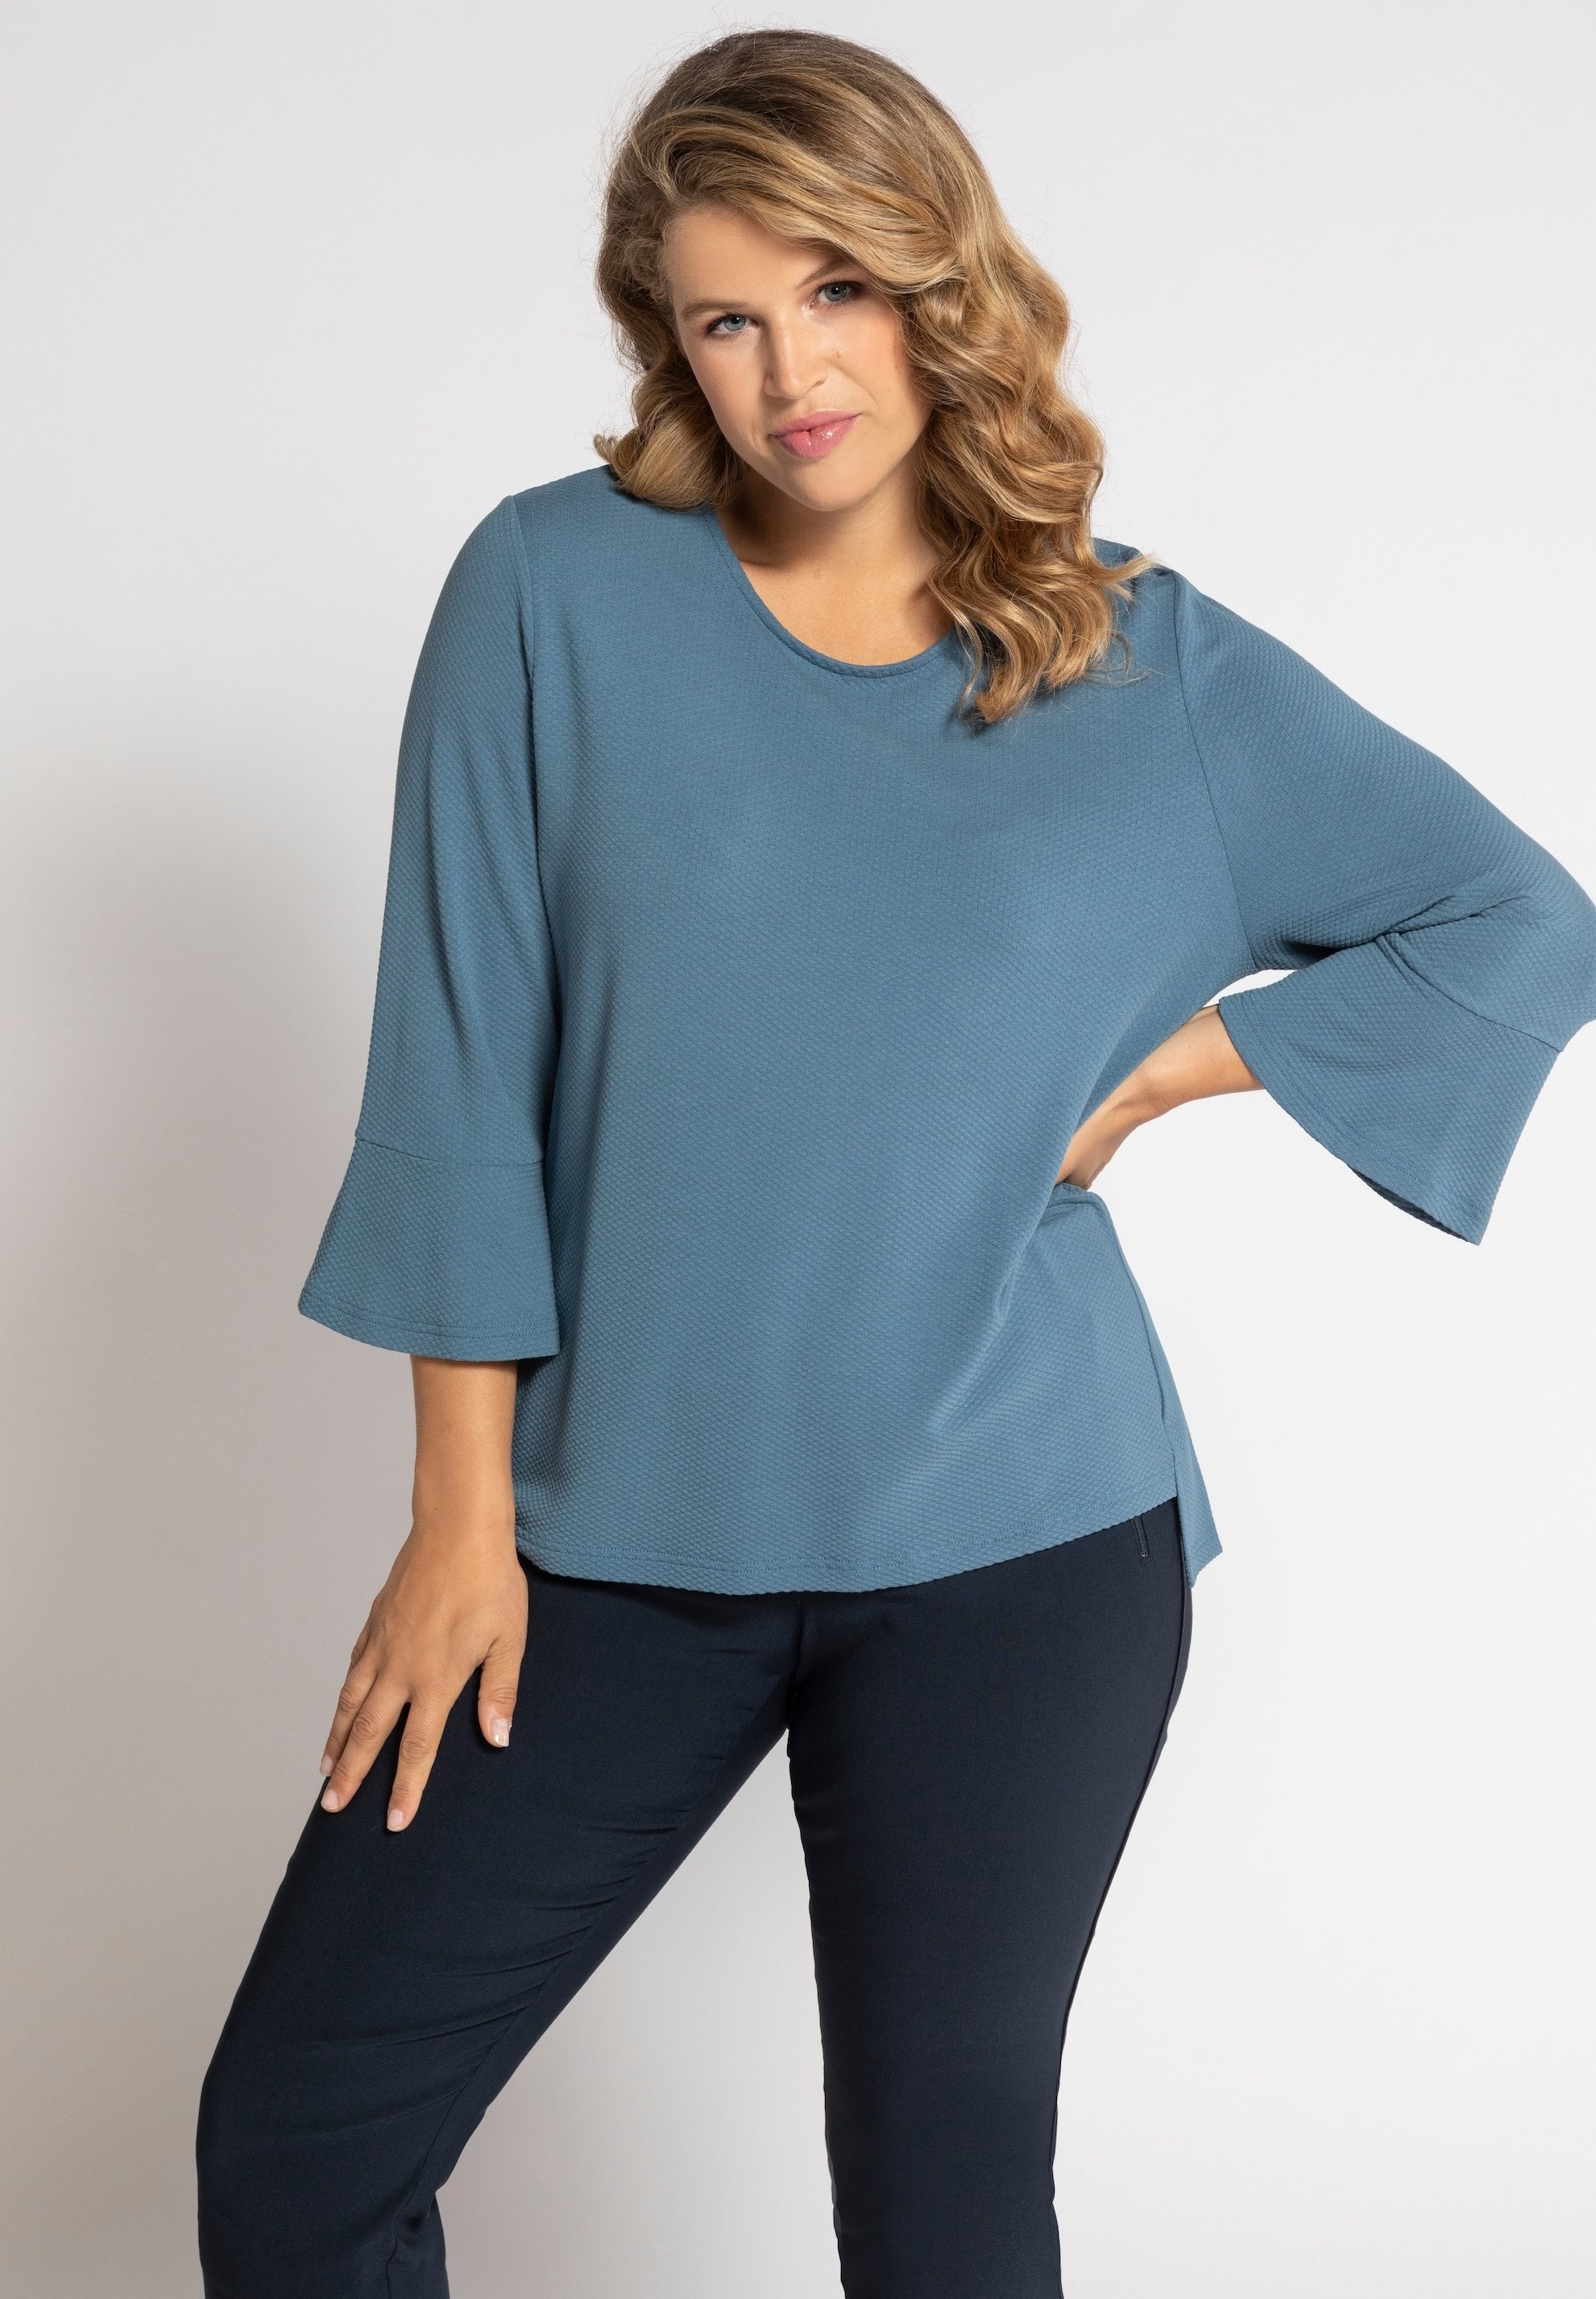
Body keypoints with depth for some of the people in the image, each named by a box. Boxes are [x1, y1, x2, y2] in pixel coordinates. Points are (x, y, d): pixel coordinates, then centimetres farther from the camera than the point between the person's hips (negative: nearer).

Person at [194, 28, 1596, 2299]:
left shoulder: (1151, 665, 1)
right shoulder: (559, 590, -2)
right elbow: (462, 1061, -3)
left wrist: (1161, 1068, -5)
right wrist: (468, 1509, -4)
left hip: (1014, 1538, 0)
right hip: (620, 1530, 1)